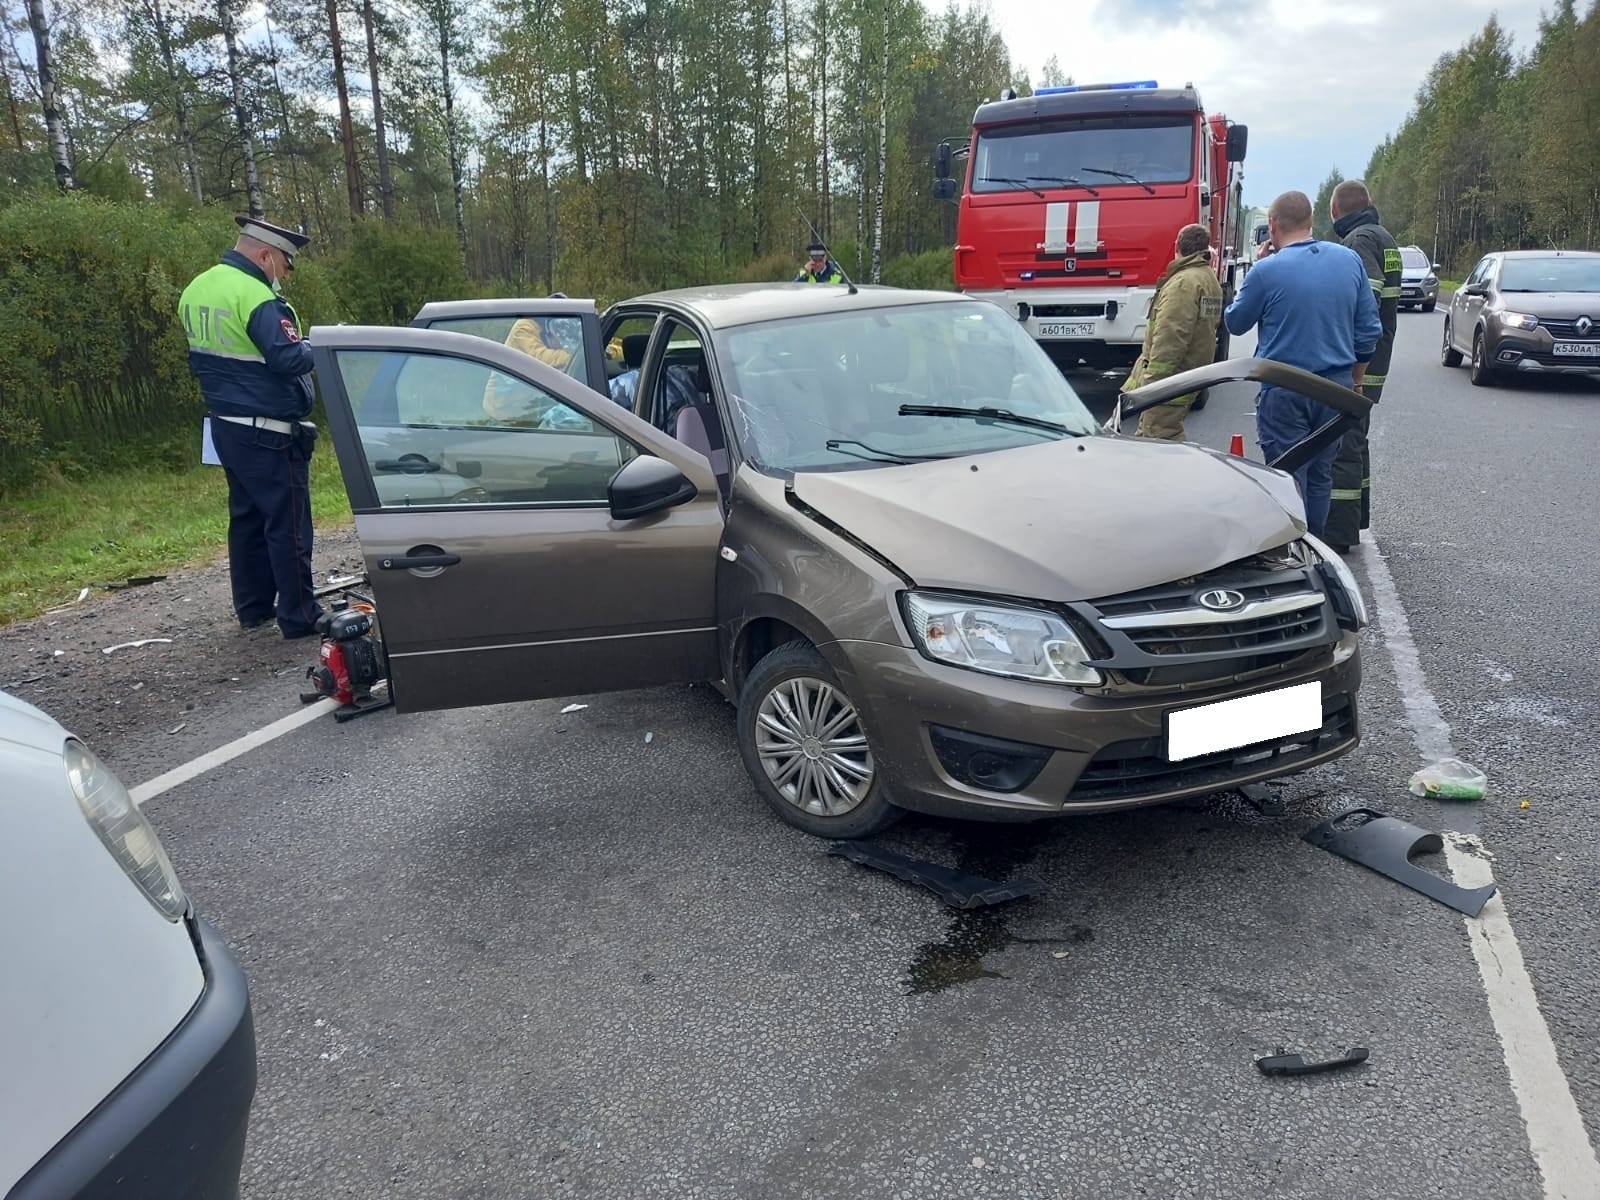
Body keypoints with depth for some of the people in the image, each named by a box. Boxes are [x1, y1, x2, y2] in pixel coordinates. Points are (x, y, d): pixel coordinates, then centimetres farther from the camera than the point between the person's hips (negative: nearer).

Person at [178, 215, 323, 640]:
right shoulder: (255, 297, -20)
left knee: (247, 516, 17)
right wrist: (316, 346, -6)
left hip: (226, 425, 9)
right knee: (288, 524, -3)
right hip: (268, 433, -9)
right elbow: (289, 359, -24)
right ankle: (300, 617, 1)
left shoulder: (197, 288, 11)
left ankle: (253, 607, 24)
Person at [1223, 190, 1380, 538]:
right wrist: (1354, 381, 19)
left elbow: (1235, 322, 3)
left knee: (1289, 478, 1)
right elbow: (1369, 330, 8)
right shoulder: (1351, 260, 3)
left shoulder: (1268, 270, -13)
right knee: (1321, 476, 15)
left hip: (1284, 390, -5)